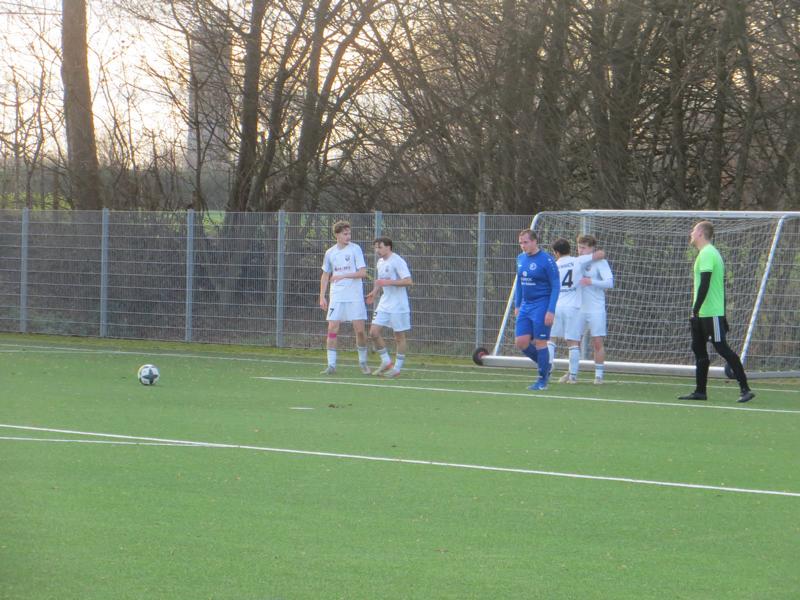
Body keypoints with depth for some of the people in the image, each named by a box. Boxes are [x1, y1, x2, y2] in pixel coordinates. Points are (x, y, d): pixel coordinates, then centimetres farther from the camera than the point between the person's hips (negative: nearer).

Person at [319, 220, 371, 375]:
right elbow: (325, 276, 16)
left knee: (360, 330, -3)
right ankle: (331, 365, -1)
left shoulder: (355, 249, -2)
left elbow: (362, 273, -8)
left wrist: (343, 276, -19)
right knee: (332, 329, -5)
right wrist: (322, 297, 10)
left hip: (355, 297, -3)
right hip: (336, 297, 3)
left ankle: (363, 362, 15)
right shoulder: (330, 253, 8)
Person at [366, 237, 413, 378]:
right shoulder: (380, 263, 12)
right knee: (374, 332, 0)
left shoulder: (397, 261, -14)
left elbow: (409, 281, -22)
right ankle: (386, 362, 12)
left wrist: (388, 282, -24)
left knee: (399, 335, 1)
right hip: (384, 304, 8)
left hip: (398, 306, -8)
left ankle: (397, 368, 9)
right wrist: (375, 292, 9)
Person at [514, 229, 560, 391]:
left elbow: (555, 286, -12)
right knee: (520, 342, 0)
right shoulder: (521, 258, 8)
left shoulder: (547, 260, -12)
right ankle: (545, 365, 21)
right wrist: (517, 305, 17)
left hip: (541, 306, -7)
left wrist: (551, 311, -17)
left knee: (540, 342, -4)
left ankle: (543, 380, 7)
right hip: (526, 306, 7)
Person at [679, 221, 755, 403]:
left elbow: (705, 284, -22)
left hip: (711, 313, -10)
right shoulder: (710, 253, 18)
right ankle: (700, 391, 13)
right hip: (703, 313, 10)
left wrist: (696, 309, -22)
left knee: (722, 348, -10)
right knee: (699, 350, 10)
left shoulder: (707, 254, -14)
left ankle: (745, 389, -10)